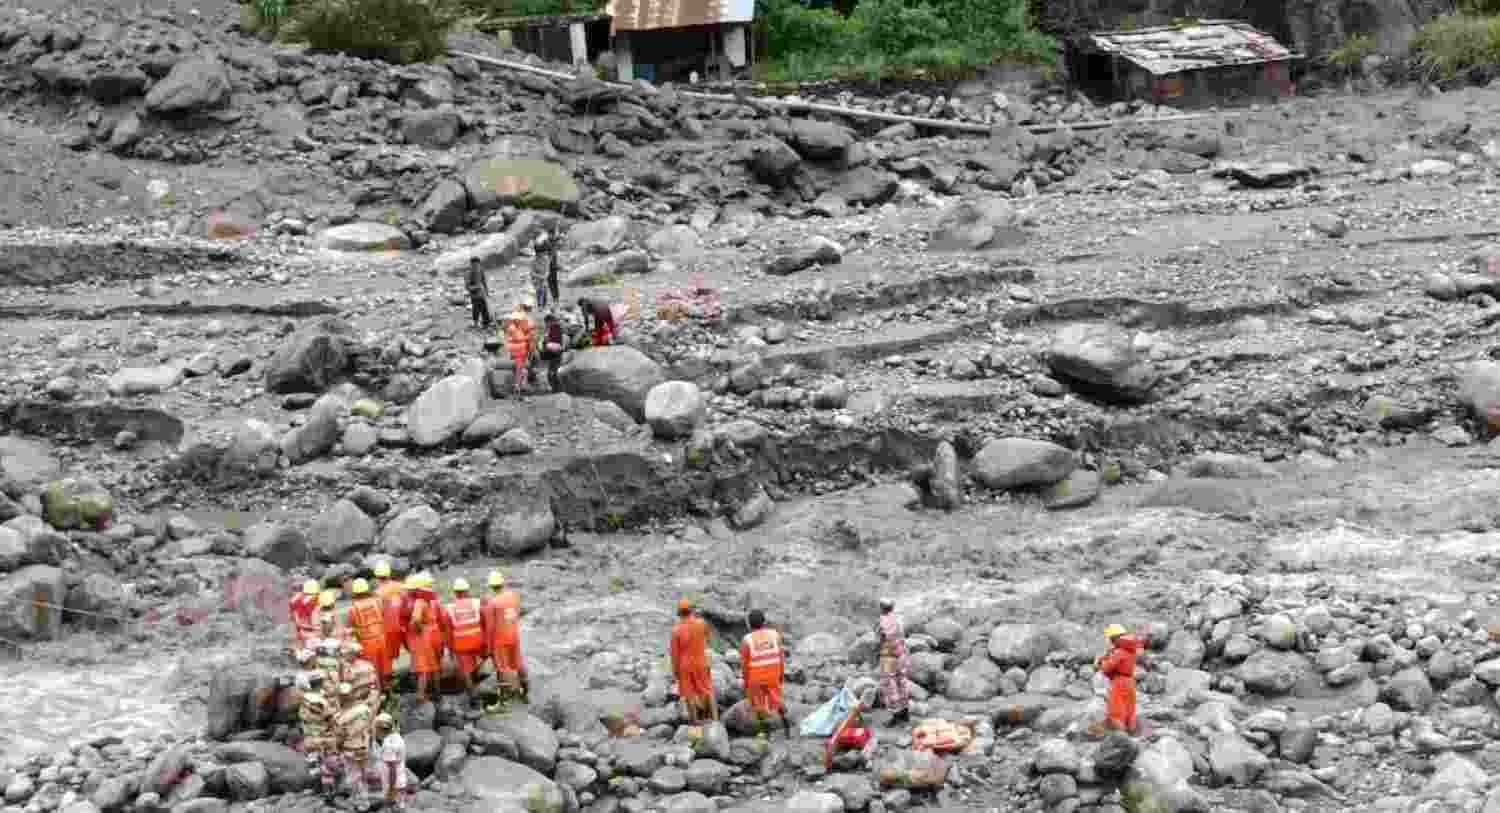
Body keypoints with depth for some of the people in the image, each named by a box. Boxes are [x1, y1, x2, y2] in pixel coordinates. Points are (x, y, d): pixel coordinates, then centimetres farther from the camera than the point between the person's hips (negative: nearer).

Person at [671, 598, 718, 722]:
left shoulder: (677, 630, -19)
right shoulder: (702, 624, -12)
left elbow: (675, 652, -13)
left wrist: (675, 669, -2)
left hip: (685, 665, -2)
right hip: (701, 662, 2)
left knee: (689, 694, 11)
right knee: (708, 690, 15)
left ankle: (694, 720, 16)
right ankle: (714, 718, 13)